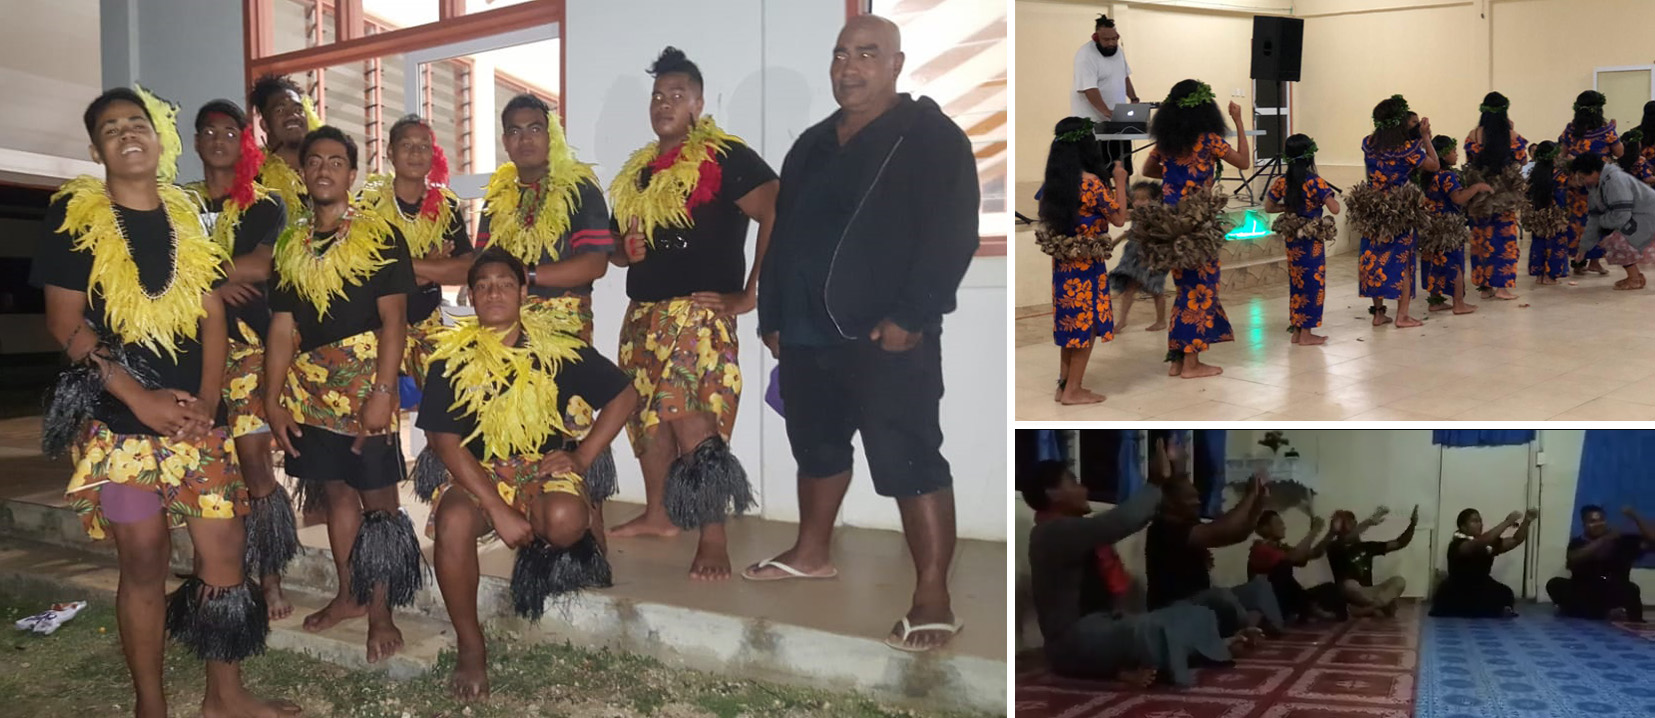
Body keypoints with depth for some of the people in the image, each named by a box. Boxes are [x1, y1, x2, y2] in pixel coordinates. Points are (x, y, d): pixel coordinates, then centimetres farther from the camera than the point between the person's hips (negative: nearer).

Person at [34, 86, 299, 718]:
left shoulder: (190, 216, 11)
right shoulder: (74, 215, 0)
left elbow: (212, 314, 9)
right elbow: (65, 324, -5)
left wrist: (208, 399, -5)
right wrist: (141, 399, -13)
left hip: (197, 418, 3)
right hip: (120, 421, -3)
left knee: (223, 550, 4)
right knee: (144, 562, 2)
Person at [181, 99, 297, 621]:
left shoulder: (264, 203, 8)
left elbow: (260, 267, -8)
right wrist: (218, 281, -9)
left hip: (248, 345, -3)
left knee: (255, 461, -6)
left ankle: (270, 577, 2)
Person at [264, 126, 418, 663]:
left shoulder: (379, 235, -3)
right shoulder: (290, 244, 13)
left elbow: (393, 319, -9)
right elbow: (281, 327, 12)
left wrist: (383, 392, -17)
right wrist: (273, 398, 6)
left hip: (365, 381, -5)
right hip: (309, 386, 5)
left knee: (377, 496, -2)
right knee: (335, 491, 13)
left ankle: (380, 612, 6)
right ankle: (348, 595, 27)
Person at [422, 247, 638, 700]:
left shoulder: (558, 344, -4)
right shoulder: (453, 357, -3)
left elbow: (623, 395, 3)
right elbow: (446, 441, -8)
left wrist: (583, 456, -7)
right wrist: (498, 509, -19)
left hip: (546, 469, 0)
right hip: (478, 475, 1)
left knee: (566, 520, -35)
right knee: (453, 521, -33)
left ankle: (542, 548, 6)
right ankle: (470, 647, -14)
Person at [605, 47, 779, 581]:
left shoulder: (725, 158, -7)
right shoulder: (639, 171, 18)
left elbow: (779, 214, -18)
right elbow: (621, 244, 29)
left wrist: (750, 294, -18)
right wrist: (626, 251, 3)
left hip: (698, 312, -8)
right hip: (642, 314, 9)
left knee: (691, 418, -18)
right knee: (648, 416, 15)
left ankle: (713, 537, -15)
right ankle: (657, 514, 30)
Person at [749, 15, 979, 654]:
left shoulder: (933, 138, -4)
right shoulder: (812, 145, 18)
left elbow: (953, 235, -13)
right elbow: (782, 237, 21)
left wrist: (911, 316, -21)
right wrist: (772, 316, 17)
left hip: (887, 335, -7)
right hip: (808, 332, 8)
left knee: (910, 463, -10)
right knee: (816, 445, 20)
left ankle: (933, 601, -7)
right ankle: (812, 553, 39)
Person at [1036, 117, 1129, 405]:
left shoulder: (1055, 180, 3)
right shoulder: (1092, 183, -18)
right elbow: (1119, 218, -11)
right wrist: (1119, 182, -1)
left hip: (1062, 262, 7)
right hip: (1086, 265, -7)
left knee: (1069, 323, 16)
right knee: (1086, 324, 4)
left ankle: (1064, 385, 21)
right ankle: (1073, 390, 9)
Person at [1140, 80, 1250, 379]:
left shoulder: (1165, 139, 6)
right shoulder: (1208, 139, -10)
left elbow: (1148, 169, 21)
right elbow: (1244, 162, 0)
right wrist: (1238, 121, 4)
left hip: (1170, 221, 6)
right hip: (1198, 221, -6)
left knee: (1185, 286, 15)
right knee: (1201, 286, 2)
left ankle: (1177, 358, 17)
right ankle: (1191, 362, 5)